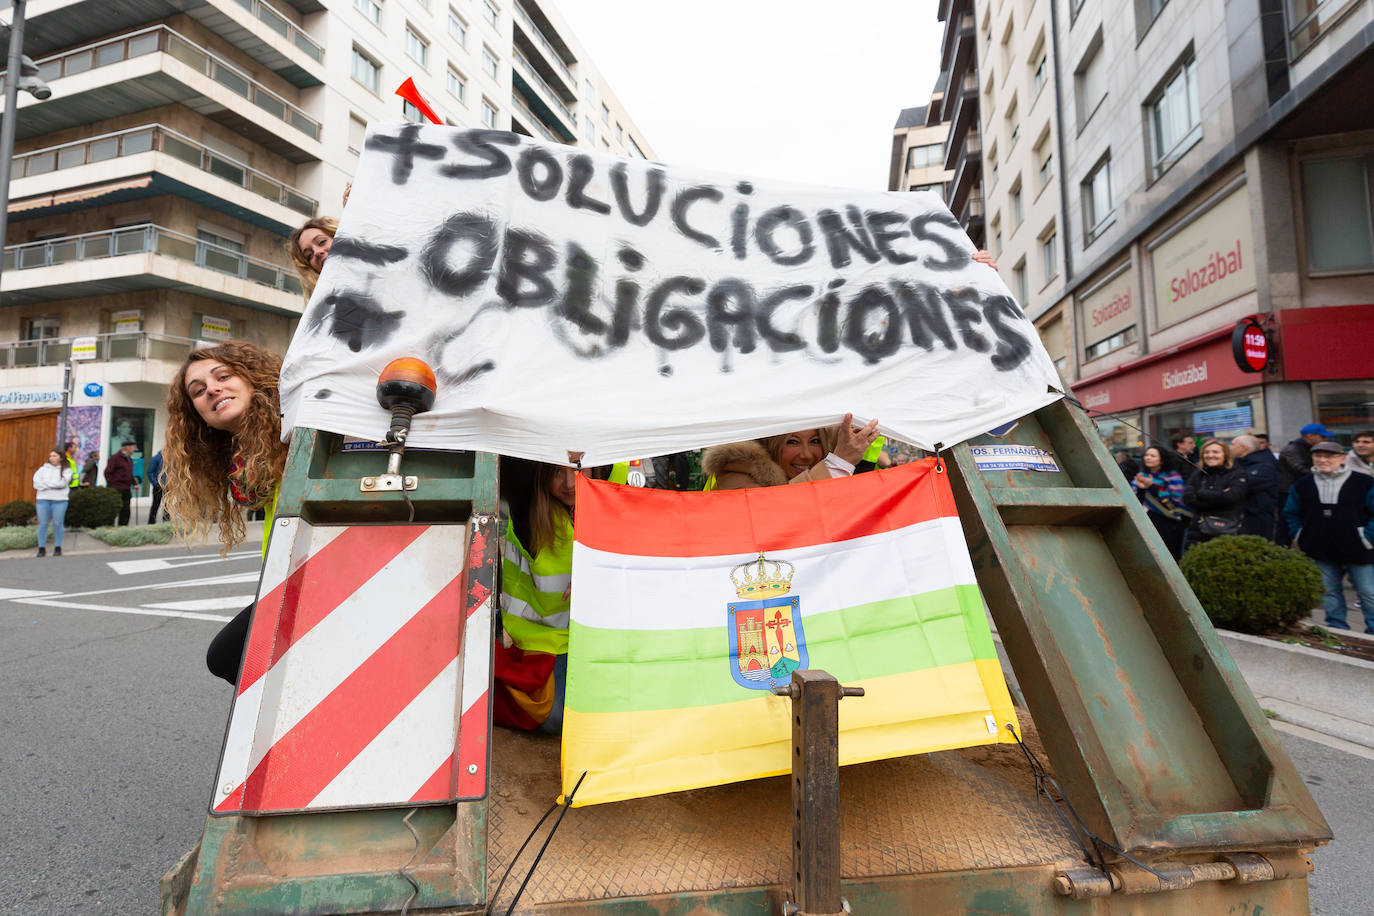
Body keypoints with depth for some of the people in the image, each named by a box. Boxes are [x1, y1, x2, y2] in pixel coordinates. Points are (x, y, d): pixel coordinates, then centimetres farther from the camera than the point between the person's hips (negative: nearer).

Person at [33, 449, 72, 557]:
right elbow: (36, 483, 0)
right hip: (43, 499, 2)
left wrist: (45, 484, -6)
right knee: (43, 524, 3)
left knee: (58, 524, 0)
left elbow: (62, 483, -11)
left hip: (59, 500, -2)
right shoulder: (43, 469, 12)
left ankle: (58, 547, 9)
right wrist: (55, 484, -10)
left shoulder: (66, 470, 5)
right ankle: (42, 548, 9)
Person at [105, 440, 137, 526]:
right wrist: (111, 486, -15)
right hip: (116, 490, -8)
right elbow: (107, 472, -10)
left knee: (126, 511, 6)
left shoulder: (130, 459, 18)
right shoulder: (115, 457, -6)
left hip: (126, 490, 8)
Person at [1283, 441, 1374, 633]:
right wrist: (1299, 537, 5)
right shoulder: (1302, 485, 5)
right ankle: (1337, 629, 21)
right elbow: (1291, 514, 14)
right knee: (1329, 592, 11)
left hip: (1358, 551, -3)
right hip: (1321, 552, 3)